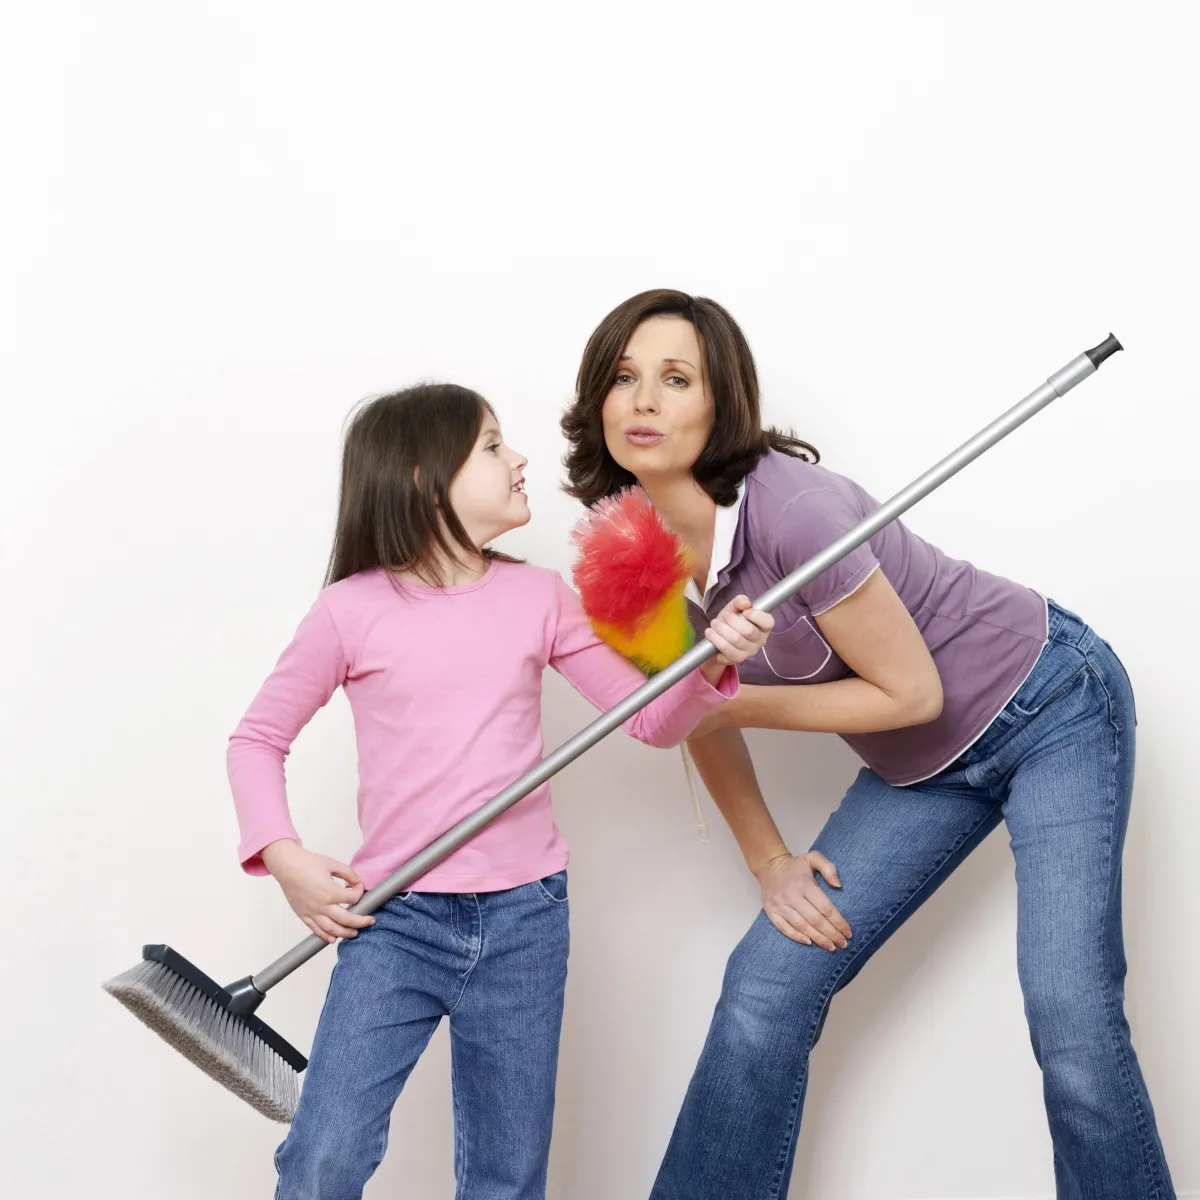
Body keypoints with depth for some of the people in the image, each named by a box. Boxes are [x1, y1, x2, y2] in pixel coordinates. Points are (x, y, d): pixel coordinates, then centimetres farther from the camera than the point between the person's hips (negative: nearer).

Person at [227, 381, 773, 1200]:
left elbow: (651, 718, 8)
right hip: (396, 919, -2)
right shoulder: (352, 610, -3)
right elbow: (258, 738, 6)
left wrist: (714, 664, -11)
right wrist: (283, 857, -7)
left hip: (525, 920, 3)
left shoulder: (539, 598, 5)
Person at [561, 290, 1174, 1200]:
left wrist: (736, 701, -20)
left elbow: (911, 691, -22)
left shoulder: (791, 508, -30)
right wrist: (770, 864, 4)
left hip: (1050, 708, -6)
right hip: (921, 767, 6)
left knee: (1073, 1023, -13)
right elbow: (699, 716, 5)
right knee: (767, 990, -1)